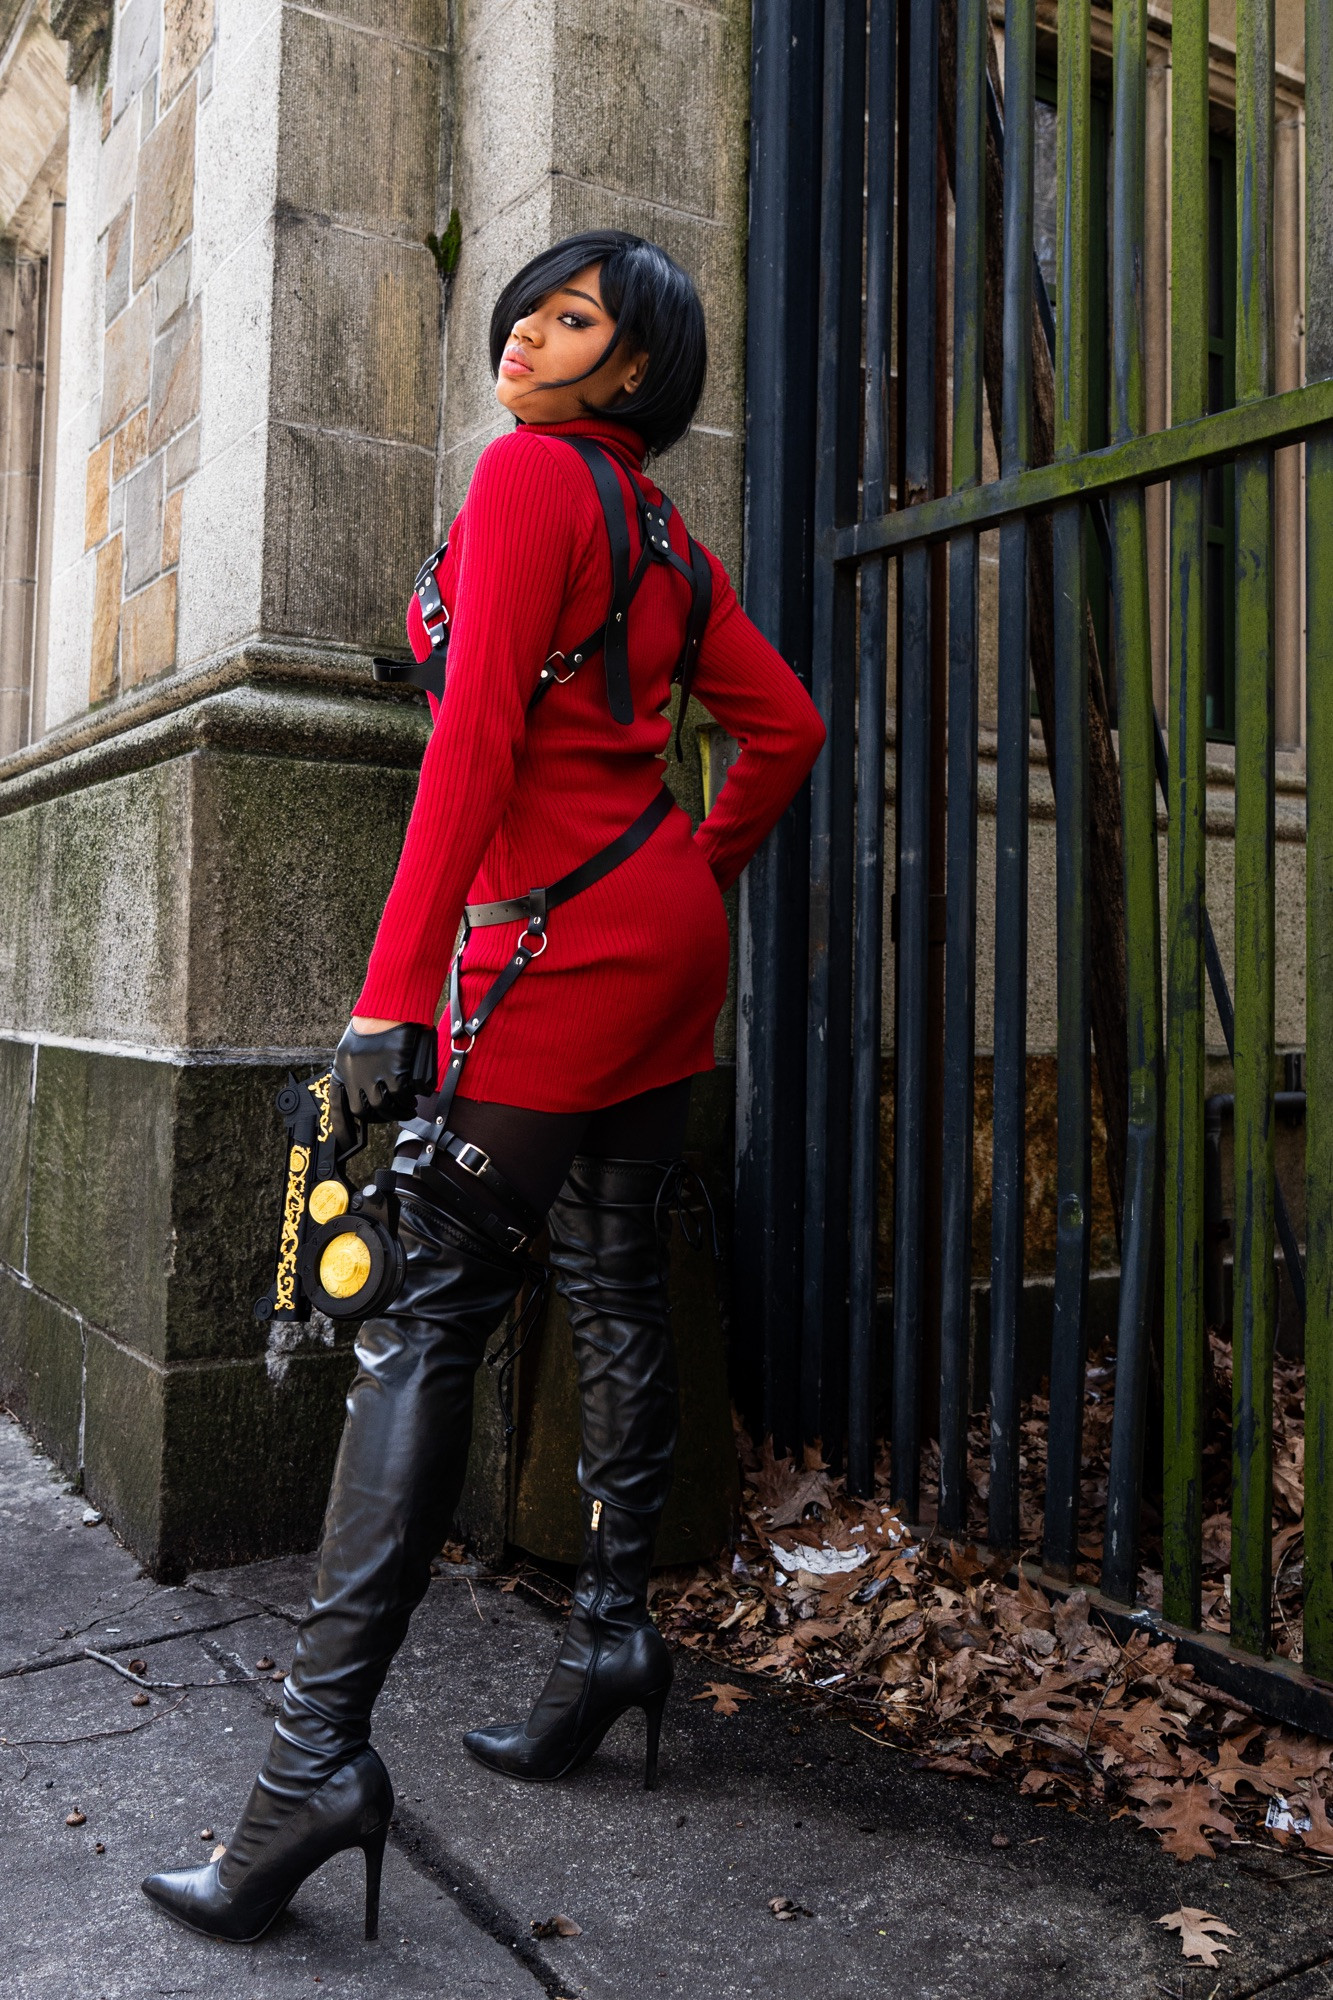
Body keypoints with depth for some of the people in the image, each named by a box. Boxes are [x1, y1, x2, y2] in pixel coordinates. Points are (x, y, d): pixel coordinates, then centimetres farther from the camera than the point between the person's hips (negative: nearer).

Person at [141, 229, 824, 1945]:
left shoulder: (526, 473, -6)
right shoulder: (664, 534, 17)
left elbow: (477, 736, -17)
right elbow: (784, 729, 18)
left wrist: (390, 992, -20)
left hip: (552, 946, -9)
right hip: (663, 942, 9)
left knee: (428, 1319, -9)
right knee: (618, 1297, 13)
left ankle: (317, 1753, -6)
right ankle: (613, 1634, 24)